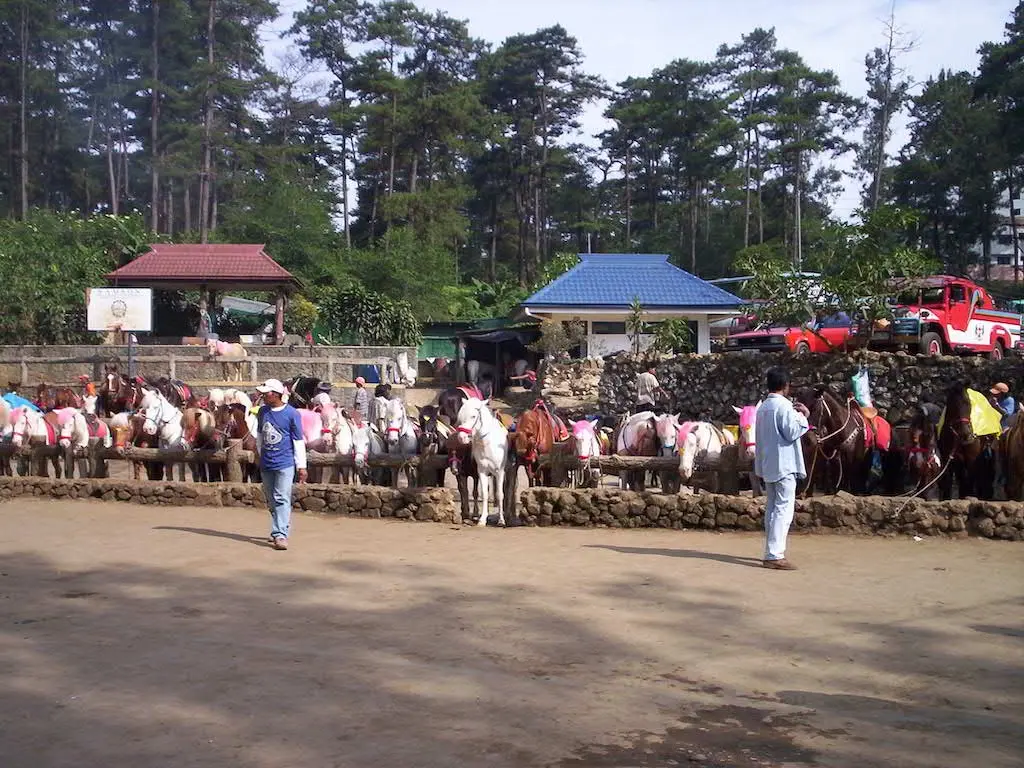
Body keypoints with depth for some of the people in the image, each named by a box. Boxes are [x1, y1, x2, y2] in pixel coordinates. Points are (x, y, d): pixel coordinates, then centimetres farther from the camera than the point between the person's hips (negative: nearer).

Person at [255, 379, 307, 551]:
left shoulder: (291, 414, -9)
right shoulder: (263, 412, 6)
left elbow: (298, 441, -6)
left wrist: (301, 466, -7)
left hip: (285, 463, -6)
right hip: (266, 464, 6)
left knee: (282, 499, -12)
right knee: (271, 501, 13)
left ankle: (281, 535, -16)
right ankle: (277, 531, 27)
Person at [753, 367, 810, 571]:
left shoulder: (763, 407, 14)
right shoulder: (784, 406, -14)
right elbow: (792, 433, -15)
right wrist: (803, 416, -5)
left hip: (767, 466, 9)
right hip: (784, 465, -9)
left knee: (772, 509, 14)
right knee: (784, 510, -9)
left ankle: (771, 552, 18)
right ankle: (775, 556, -13)